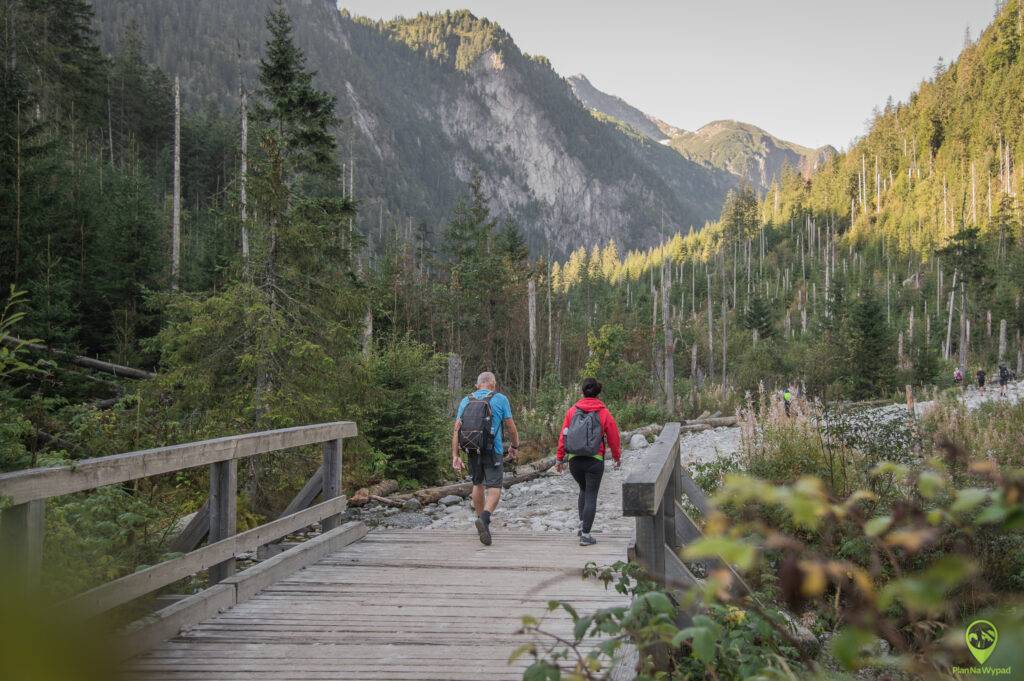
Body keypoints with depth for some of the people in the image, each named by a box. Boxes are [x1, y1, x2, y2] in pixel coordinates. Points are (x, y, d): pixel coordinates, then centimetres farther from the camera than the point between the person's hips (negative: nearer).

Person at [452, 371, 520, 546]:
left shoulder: (465, 401, 9)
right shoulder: (500, 399, 0)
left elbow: (456, 430, 1)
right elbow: (511, 427, 0)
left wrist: (455, 456, 1)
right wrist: (515, 447, 16)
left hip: (471, 450, 4)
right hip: (493, 451, -4)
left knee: (478, 484, 23)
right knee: (494, 489, -4)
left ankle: (481, 520, 31)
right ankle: (484, 518, -29)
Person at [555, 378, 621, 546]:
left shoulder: (572, 411, 2)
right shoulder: (604, 413, -2)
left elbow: (563, 436, 2)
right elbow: (613, 438, 5)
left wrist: (560, 458, 10)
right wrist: (617, 457, 21)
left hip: (574, 460, 3)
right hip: (595, 461, -3)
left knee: (584, 489, 25)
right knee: (591, 495, 4)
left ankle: (582, 524, 15)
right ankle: (585, 535, 0)